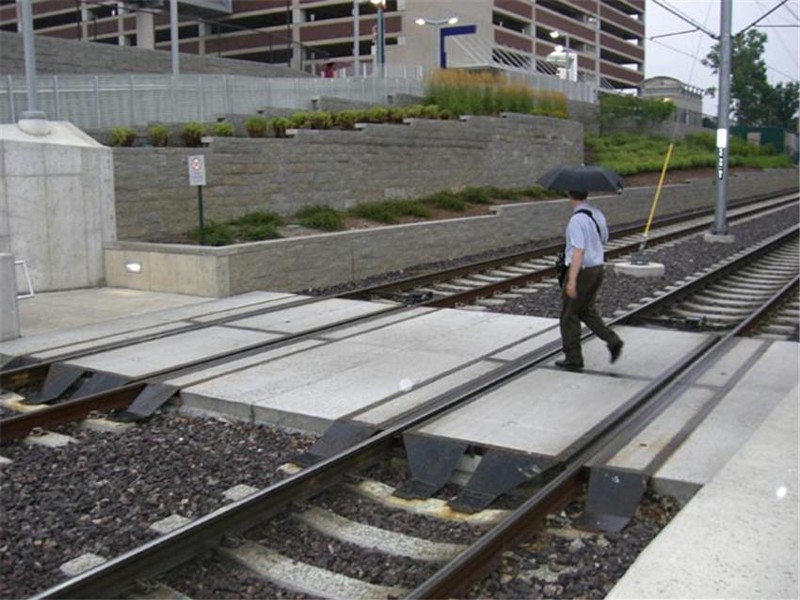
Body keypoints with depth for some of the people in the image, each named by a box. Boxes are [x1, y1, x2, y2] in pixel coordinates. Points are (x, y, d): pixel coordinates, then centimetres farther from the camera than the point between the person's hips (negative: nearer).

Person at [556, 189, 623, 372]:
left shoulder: (577, 220, -22)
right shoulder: (597, 213, 4)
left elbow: (578, 252, -27)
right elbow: (603, 239, 19)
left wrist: (572, 280, -28)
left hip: (581, 271, -8)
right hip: (597, 268, 8)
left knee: (569, 315, 6)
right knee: (586, 310, 23)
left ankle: (573, 358, 14)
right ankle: (612, 340, 10)